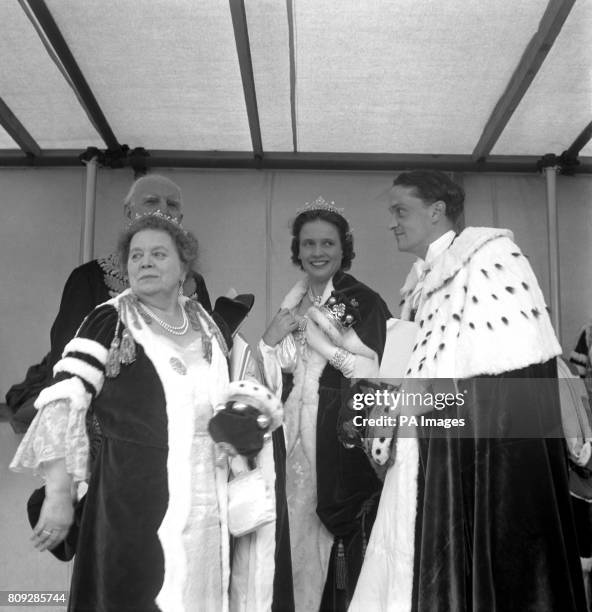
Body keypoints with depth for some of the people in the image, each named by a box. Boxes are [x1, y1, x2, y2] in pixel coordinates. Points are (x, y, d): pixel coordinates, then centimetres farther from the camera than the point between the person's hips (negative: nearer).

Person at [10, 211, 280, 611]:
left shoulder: (208, 324, 9)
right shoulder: (109, 323, -6)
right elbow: (63, 406, -12)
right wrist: (58, 495, -18)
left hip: (208, 507, 5)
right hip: (134, 505, -4)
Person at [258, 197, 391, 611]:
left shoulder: (365, 302, -5)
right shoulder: (291, 307, 11)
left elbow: (375, 375, -13)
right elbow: (274, 384, 12)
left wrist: (321, 337, -13)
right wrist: (270, 341, -4)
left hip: (344, 441, -4)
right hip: (296, 440, 5)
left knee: (340, 543, -3)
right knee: (299, 534, 8)